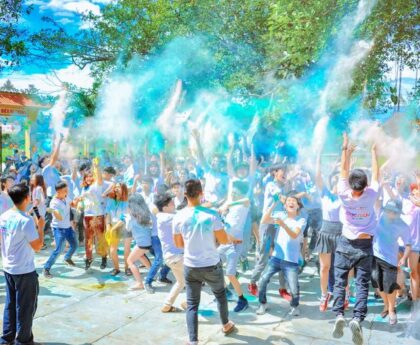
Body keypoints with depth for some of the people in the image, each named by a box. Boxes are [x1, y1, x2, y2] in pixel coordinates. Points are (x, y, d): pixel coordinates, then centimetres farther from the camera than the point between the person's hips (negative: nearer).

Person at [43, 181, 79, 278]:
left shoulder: (66, 197, -4)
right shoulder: (54, 203, -24)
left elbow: (73, 204, 14)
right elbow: (60, 218, -32)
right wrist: (53, 211, -51)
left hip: (68, 227, 7)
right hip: (59, 229, -7)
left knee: (74, 245, 19)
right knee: (59, 250, -14)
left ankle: (67, 258, 47)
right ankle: (46, 268, -1)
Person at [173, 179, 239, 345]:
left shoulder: (179, 217, -9)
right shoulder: (211, 215, -16)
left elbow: (178, 244, 3)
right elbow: (223, 240, -8)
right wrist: (231, 239, 14)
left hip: (190, 267, 1)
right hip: (212, 265, 0)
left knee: (192, 304, 10)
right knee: (220, 294, 25)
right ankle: (226, 325, 44)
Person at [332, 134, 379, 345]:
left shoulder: (344, 195, -12)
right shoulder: (370, 196, -12)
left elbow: (343, 171, 0)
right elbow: (376, 174, 4)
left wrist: (346, 150, 10)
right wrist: (374, 152, 16)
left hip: (346, 244, 0)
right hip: (365, 246, 0)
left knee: (340, 282, 4)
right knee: (362, 284, 0)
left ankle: (339, 316, -12)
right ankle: (357, 319, -14)